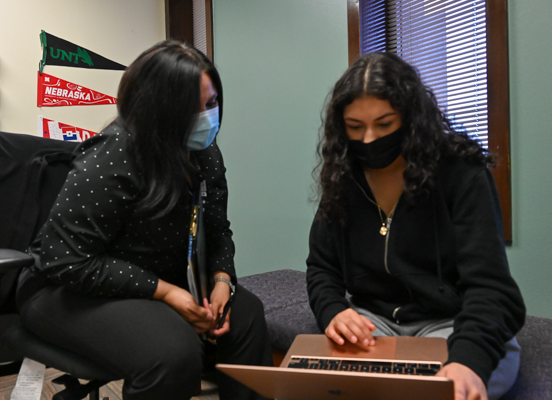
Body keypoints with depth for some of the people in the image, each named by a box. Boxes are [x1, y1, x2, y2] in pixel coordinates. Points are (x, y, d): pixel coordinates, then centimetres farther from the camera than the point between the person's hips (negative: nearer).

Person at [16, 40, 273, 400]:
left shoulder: (205, 155, -1)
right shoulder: (112, 159, -24)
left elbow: (218, 230, 7)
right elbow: (68, 260, -24)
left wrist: (222, 278, -13)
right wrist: (163, 291, -25)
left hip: (167, 281, 7)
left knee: (247, 314, -10)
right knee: (175, 352, -31)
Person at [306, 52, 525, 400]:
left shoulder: (462, 173, -11)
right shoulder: (342, 179, 1)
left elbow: (488, 284, -19)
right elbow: (322, 267, 5)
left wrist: (469, 358, -38)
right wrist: (333, 311, -18)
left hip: (454, 325, -2)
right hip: (374, 320, 3)